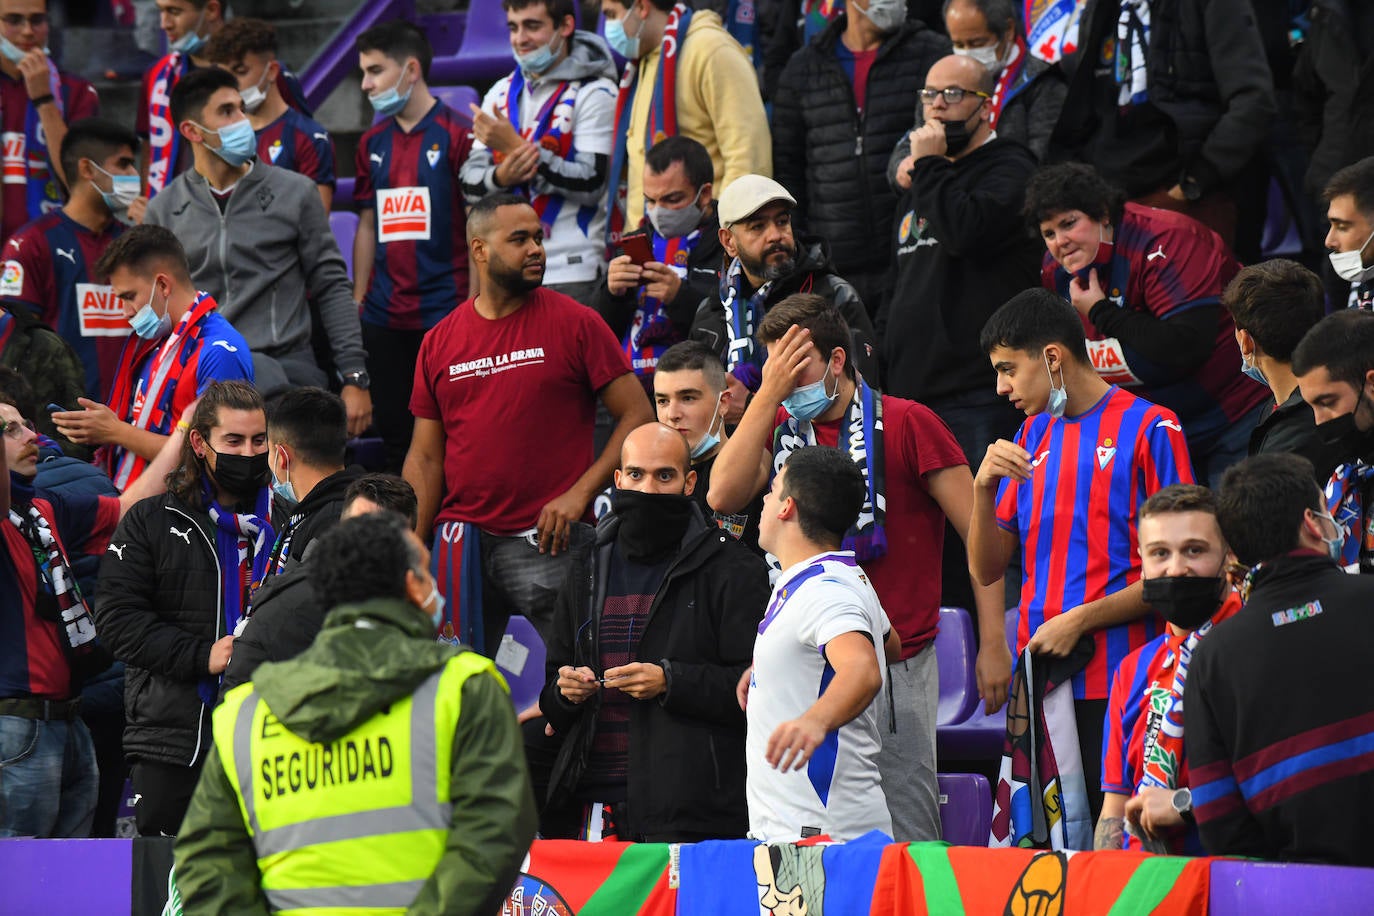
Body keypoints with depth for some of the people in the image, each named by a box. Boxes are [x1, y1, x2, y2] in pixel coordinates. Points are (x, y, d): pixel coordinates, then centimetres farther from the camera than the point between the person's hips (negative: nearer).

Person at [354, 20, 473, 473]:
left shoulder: (458, 135, -6)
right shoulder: (374, 142, 12)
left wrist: (474, 307, -11)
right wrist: (356, 301, 11)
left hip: (443, 315, -6)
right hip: (384, 316, 6)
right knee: (393, 431, 9)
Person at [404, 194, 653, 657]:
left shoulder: (574, 324, 1)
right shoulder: (441, 342, 10)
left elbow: (638, 416, -1)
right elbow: (425, 457, 11)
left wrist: (580, 493, -11)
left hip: (548, 544, -3)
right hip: (461, 544, 3)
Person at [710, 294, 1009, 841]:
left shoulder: (906, 425, -1)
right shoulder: (779, 431, 12)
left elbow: (980, 533, -1)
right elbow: (724, 496, -6)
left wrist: (993, 644, -7)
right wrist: (769, 394, -6)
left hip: (896, 663, -5)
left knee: (904, 835, -6)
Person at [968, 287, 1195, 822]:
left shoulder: (1150, 428, -3)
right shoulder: (1033, 436, 17)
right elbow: (987, 569, 15)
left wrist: (1080, 621, -13)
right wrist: (985, 488, -2)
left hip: (1117, 680, -6)